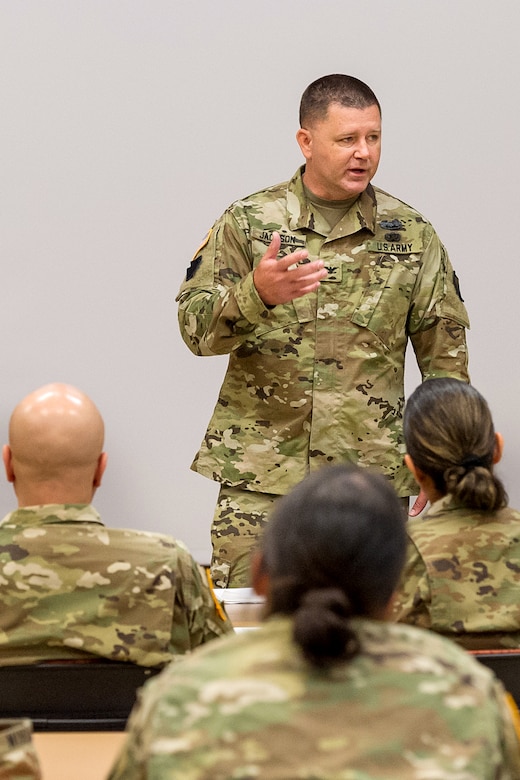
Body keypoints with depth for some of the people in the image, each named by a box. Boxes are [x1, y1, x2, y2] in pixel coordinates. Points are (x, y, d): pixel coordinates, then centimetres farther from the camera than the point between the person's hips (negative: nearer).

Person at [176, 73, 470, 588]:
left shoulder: (412, 235, 8)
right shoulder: (248, 222, 3)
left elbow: (445, 352, 11)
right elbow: (195, 327, -3)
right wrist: (257, 293, -23)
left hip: (369, 474, 1)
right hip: (257, 476, -1)